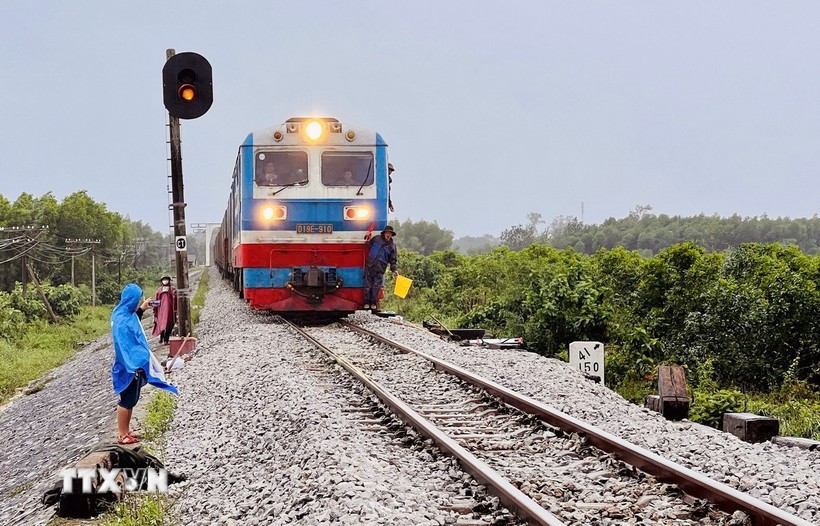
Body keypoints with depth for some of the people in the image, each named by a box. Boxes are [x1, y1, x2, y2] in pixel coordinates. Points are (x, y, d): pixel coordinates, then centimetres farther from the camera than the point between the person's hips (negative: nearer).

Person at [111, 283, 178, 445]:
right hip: (130, 367, -10)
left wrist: (142, 308, 25)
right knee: (127, 400, 1)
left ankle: (126, 431, 26)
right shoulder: (122, 320, -25)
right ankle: (123, 435, 10)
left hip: (135, 364, 10)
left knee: (131, 399, 17)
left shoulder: (125, 313, 4)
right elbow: (125, 346, -27)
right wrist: (135, 367, -28)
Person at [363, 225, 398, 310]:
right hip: (370, 265, 0)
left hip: (380, 268, 0)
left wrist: (394, 270, 2)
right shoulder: (376, 239, 8)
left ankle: (373, 302, 14)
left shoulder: (392, 245, 8)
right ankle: (367, 302, 14)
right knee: (368, 285, 4)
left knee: (376, 286, 1)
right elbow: (368, 245, 24)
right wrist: (367, 238, 7)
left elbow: (393, 259, 10)